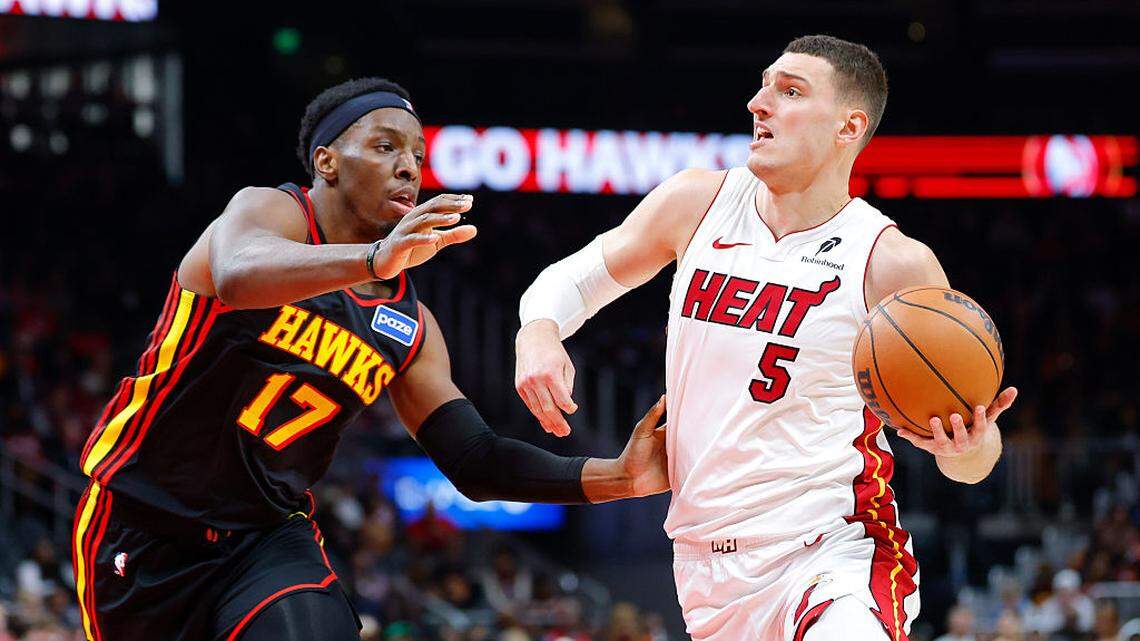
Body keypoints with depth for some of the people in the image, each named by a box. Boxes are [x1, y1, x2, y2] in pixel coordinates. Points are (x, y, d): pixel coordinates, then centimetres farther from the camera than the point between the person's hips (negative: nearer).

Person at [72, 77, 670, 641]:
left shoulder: (408, 326, 7)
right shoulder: (267, 211, -11)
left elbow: (474, 462, 5)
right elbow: (237, 277, -36)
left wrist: (615, 477, -10)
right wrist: (374, 261, -53)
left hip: (268, 536, 4)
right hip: (142, 523, -4)